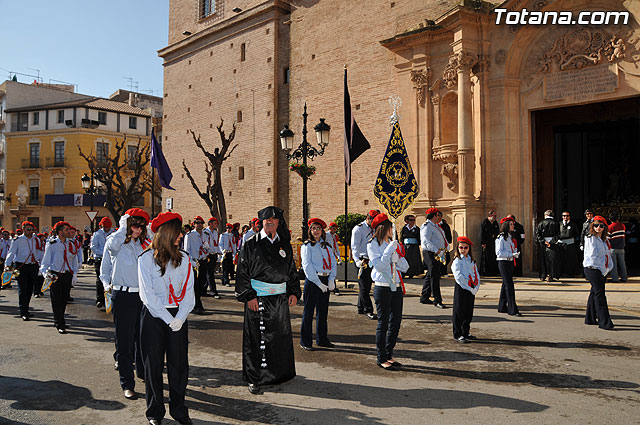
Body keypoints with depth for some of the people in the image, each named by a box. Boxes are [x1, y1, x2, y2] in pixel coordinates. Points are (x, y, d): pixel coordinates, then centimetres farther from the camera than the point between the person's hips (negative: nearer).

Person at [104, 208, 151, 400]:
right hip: (123, 296, -5)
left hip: (142, 296, 5)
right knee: (124, 340, 0)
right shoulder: (117, 243, -4)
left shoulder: (144, 244, 9)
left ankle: (143, 371, 36)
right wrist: (123, 227, -17)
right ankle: (127, 384, 8)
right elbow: (112, 243, -30)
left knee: (143, 337, 16)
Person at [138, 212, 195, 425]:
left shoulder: (184, 258, 4)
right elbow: (148, 294, -9)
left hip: (178, 316, 3)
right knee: (153, 364, 6)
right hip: (153, 316, -2)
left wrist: (180, 317, -12)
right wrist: (168, 319, -13)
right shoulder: (146, 258, -5)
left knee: (179, 363, 5)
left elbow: (188, 290, 1)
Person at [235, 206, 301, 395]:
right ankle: (254, 379, 13)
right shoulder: (251, 245, -3)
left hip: (280, 298, 4)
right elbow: (243, 272, -4)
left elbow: (292, 270, 16)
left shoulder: (285, 245, 9)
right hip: (257, 298, -4)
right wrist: (248, 296, -12)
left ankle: (279, 374, 27)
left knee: (281, 336, 10)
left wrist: (294, 292, 6)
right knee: (256, 339, 1)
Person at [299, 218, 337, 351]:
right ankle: (305, 342, 7)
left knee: (323, 310, 13)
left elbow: (333, 263, 9)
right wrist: (318, 283, -15)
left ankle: (322, 339, 24)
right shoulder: (307, 245, -2)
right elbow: (307, 266, -10)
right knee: (309, 311, -1)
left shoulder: (327, 246, 14)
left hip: (326, 281, 6)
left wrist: (331, 280, -6)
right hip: (312, 280, -5)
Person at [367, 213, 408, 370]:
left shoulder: (394, 244, 14)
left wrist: (397, 258, -9)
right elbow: (379, 266, -16)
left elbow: (405, 267, 10)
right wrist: (390, 250, -15)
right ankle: (381, 358, 9)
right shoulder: (373, 245, -4)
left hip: (397, 288, 7)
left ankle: (388, 355, 22)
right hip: (382, 288, -6)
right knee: (383, 323, -1)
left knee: (395, 322, 10)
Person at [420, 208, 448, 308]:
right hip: (430, 254, -10)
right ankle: (437, 300, -6)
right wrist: (437, 250, -33)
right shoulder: (427, 226, -14)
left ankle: (424, 298, 22)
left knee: (430, 276, 14)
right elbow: (426, 241, -25)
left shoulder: (435, 226, 18)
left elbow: (443, 238, 25)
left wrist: (447, 245, 7)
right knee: (434, 276, -9)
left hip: (437, 254, 10)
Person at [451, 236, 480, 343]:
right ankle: (457, 334, 6)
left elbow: (476, 275, 10)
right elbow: (459, 276, -16)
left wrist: (476, 287, -5)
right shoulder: (457, 261, -7)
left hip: (471, 290, 7)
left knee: (469, 313, 12)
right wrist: (469, 287, -17)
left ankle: (466, 333, 23)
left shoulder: (471, 261, 13)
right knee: (459, 313, -2)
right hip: (461, 289, -6)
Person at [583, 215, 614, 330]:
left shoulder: (604, 240, 15)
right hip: (592, 268, -8)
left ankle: (590, 318, 20)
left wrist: (609, 267, 3)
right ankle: (604, 322, -12)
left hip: (602, 271, 8)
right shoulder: (590, 239, -9)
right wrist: (603, 269, -9)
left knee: (594, 293, 12)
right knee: (599, 293, -11)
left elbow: (608, 255, 17)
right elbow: (593, 256, -13)